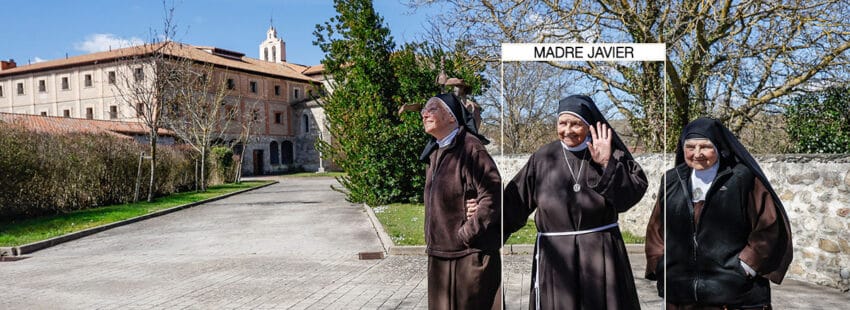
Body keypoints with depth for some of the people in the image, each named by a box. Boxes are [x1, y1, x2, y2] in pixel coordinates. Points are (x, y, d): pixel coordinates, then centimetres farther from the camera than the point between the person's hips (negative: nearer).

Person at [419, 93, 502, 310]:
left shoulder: (470, 147, -13)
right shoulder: (434, 153, 13)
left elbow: (492, 196, -20)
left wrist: (466, 234, -16)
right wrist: (432, 240, 9)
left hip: (470, 255, -8)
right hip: (439, 255, 8)